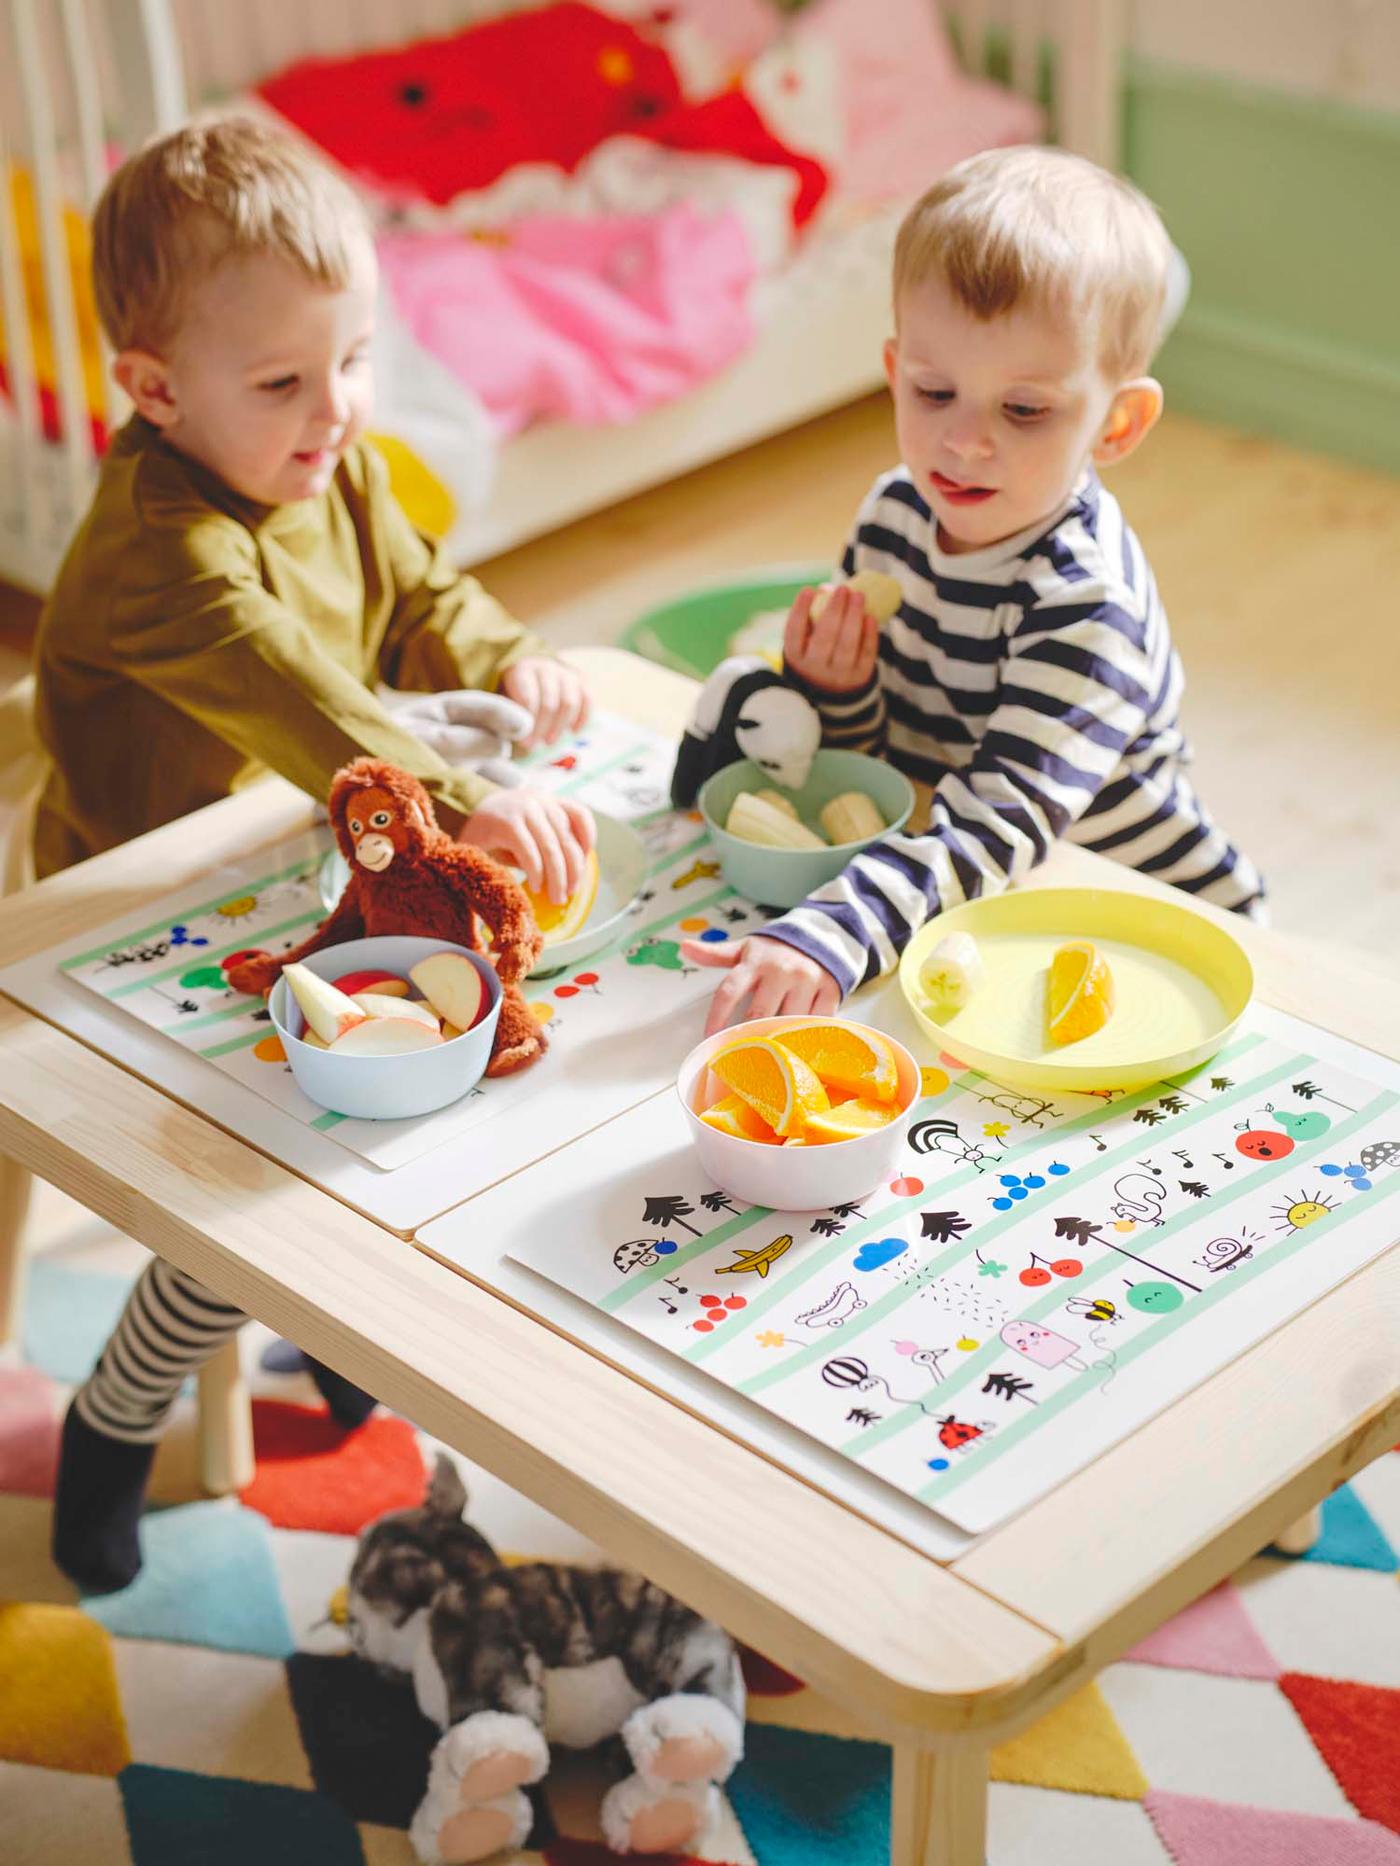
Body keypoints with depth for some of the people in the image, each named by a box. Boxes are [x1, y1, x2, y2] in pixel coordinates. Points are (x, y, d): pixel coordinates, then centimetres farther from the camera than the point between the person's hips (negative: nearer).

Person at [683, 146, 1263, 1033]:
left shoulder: (1088, 604, -26)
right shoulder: (895, 513, -5)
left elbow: (1000, 828, -35)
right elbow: (875, 754, 5)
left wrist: (831, 935, -49)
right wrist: (834, 692, -17)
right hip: (964, 912, 6)